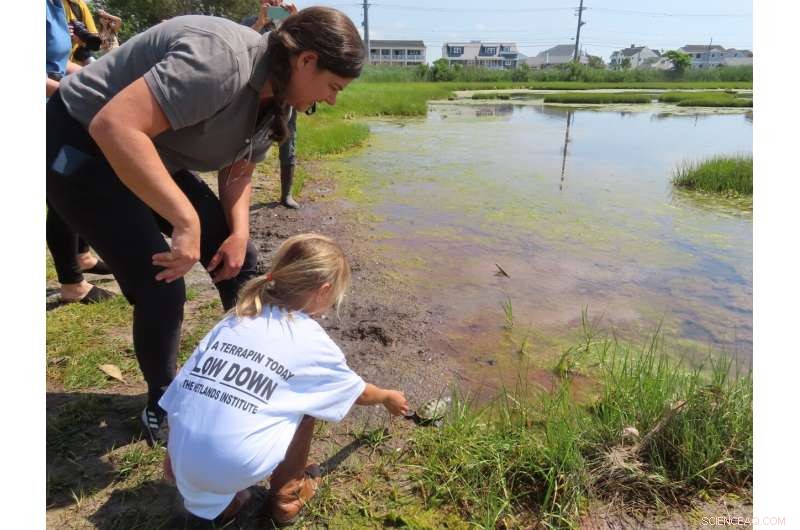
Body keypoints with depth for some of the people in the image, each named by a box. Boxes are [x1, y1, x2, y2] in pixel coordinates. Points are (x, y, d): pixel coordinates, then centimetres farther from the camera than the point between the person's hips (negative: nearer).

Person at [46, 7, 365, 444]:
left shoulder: (273, 97, -3)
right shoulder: (221, 59, -33)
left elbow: (237, 171, 7)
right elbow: (113, 126, -41)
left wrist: (239, 232, -9)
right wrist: (187, 220, -41)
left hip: (152, 158, 9)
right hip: (81, 150, -8)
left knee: (238, 260, 4)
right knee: (161, 287, -15)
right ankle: (160, 405, 12)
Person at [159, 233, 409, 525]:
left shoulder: (235, 319, 8)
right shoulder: (312, 341, -3)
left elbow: (181, 390, 10)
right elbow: (358, 392, 16)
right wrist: (388, 397, 37)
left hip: (184, 463, 5)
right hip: (236, 468, -5)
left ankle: (215, 504, 24)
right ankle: (286, 496, 25)